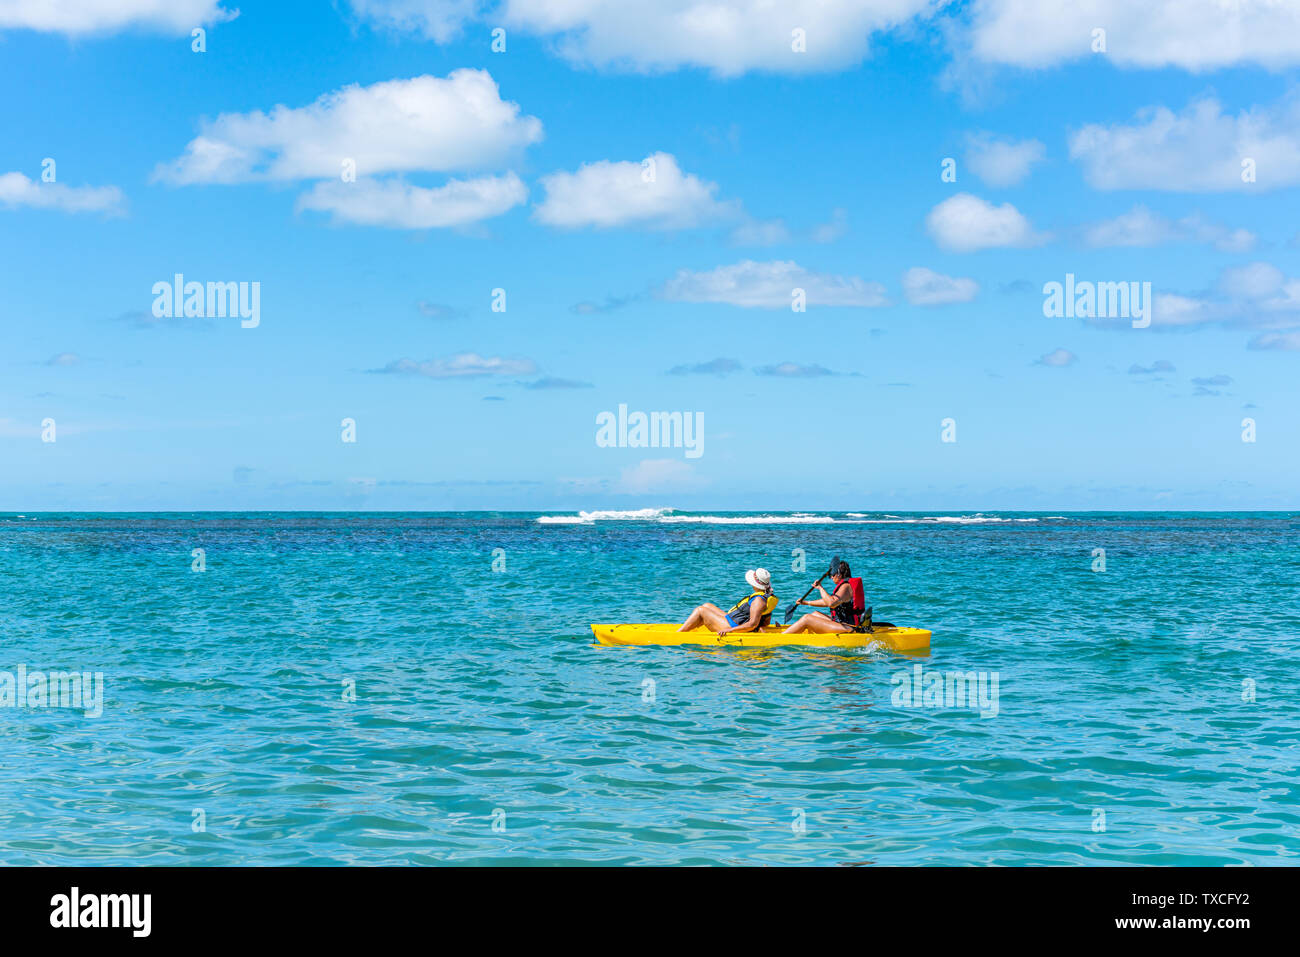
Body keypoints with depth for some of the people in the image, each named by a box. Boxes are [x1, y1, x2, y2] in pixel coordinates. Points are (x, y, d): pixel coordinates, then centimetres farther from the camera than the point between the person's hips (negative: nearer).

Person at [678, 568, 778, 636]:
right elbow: (766, 621, 13)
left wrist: (729, 630, -31)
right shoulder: (768, 596, 6)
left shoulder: (758, 600, -24)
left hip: (734, 626, -11)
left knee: (700, 610, -6)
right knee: (707, 605, 18)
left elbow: (753, 624, -31)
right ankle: (686, 629, 18)